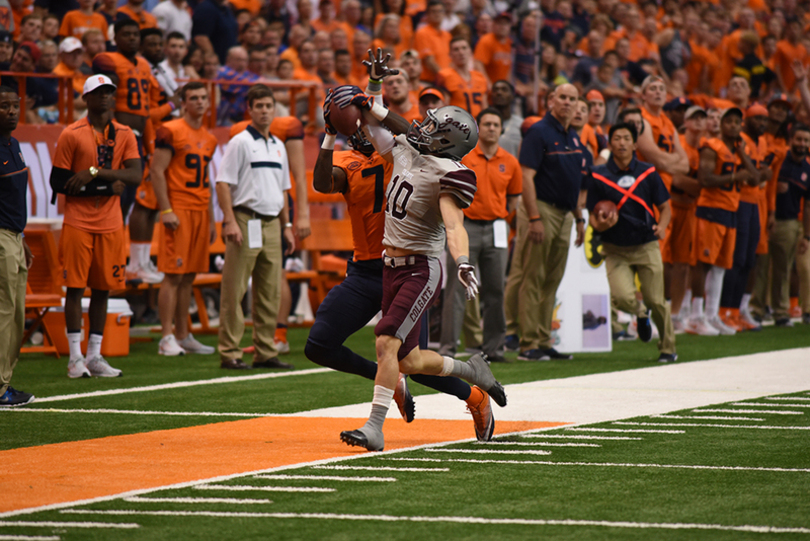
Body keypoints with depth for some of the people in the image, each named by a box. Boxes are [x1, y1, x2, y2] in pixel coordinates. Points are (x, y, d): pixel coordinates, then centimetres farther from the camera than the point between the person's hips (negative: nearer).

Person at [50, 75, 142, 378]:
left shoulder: (125, 134, 8)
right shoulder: (72, 135, -3)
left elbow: (135, 176, -4)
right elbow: (57, 180, -6)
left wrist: (95, 173, -17)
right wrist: (108, 185, -12)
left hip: (110, 224, 4)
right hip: (78, 223, -4)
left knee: (102, 289, 6)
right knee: (75, 287, -4)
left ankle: (95, 356, 13)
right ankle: (75, 357, 0)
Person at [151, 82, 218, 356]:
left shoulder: (208, 138, 17)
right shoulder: (171, 132, -6)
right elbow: (156, 171, -10)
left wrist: (211, 220, 19)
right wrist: (166, 210, -16)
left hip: (201, 212, 7)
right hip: (179, 210, -7)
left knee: (188, 277, 9)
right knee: (173, 275, -9)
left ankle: (183, 336, 13)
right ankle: (167, 339, -9)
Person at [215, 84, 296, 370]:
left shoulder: (278, 146, 17)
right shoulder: (240, 143, -5)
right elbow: (223, 182, -10)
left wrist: (286, 226, 19)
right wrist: (230, 221, -18)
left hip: (272, 224, 7)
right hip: (246, 221, -7)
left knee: (270, 292, 8)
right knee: (234, 291, -5)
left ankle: (265, 352, 14)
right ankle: (229, 353, -4)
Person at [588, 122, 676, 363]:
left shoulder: (648, 173, 2)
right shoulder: (598, 176, -2)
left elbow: (664, 207, 10)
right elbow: (593, 217, 2)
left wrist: (662, 226, -11)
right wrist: (601, 224, -22)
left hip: (647, 246, 1)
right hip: (615, 249, -1)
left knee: (656, 301, -2)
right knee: (622, 298, -19)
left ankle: (668, 348, 22)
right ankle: (640, 313, 19)